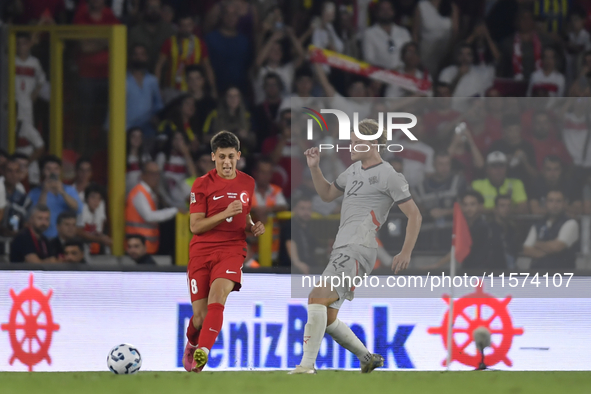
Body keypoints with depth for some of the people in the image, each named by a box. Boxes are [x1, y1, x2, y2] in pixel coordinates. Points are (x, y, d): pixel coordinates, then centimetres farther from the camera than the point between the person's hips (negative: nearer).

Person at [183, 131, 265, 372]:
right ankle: (192, 344, 31)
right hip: (201, 252, -1)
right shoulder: (202, 185, 0)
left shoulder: (248, 184, 11)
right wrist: (225, 214, -19)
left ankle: (203, 352, -39)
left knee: (217, 297, -28)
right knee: (200, 315, -3)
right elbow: (195, 226, -7)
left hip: (232, 250, 1)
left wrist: (254, 228, 3)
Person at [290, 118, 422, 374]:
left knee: (317, 298, -24)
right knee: (327, 318, 7)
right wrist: (314, 168, 17)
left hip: (358, 249, -10)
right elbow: (327, 194, 33)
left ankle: (306, 365, -29)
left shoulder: (388, 176, -4)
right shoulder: (355, 169, 21)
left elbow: (414, 215, -3)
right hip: (342, 249, 10)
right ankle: (367, 358, 19)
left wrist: (406, 252, -9)